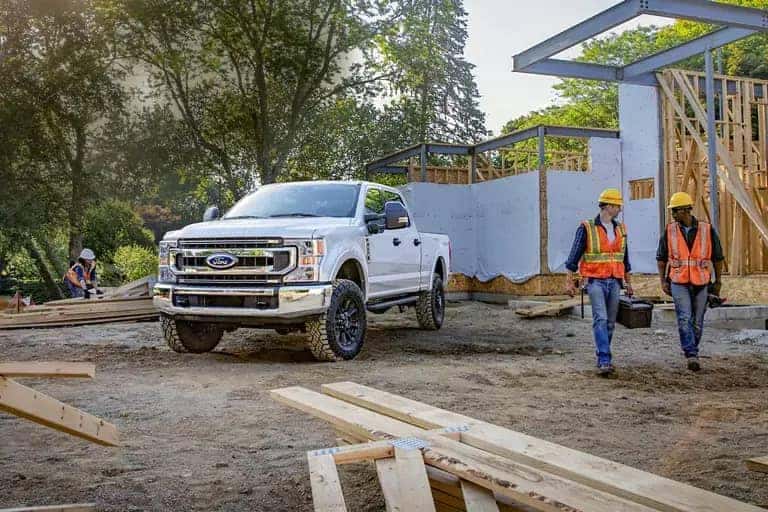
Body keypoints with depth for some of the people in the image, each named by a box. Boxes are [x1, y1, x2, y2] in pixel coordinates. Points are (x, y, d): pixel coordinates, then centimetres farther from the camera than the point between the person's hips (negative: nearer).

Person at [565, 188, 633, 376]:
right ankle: (604, 361, -18)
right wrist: (570, 281, -8)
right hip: (595, 281, -6)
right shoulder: (586, 228, -5)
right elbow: (574, 256, -4)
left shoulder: (620, 229, 12)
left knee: (610, 322, 8)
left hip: (614, 282, 6)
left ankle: (603, 358, 20)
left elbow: (625, 258, 21)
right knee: (600, 319, -15)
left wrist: (628, 282, 21)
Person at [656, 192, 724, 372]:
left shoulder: (707, 230, -2)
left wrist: (717, 283, 8)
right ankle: (691, 356, -14)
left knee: (697, 321, 9)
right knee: (684, 319, -12)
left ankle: (692, 352, 25)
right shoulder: (669, 231, 1)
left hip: (701, 283, 0)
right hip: (679, 282, 0)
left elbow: (718, 258, 7)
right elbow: (661, 258, 10)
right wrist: (663, 281, 3)